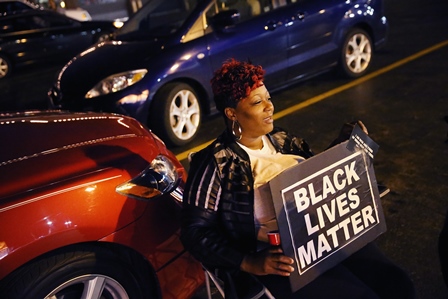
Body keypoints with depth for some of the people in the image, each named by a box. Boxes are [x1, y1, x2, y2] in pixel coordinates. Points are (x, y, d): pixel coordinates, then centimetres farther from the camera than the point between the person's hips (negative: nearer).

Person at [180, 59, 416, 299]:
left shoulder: (280, 140, 10)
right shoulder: (218, 163, -10)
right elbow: (195, 231, -11)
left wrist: (342, 147, 6)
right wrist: (250, 263, -21)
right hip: (279, 255, -6)